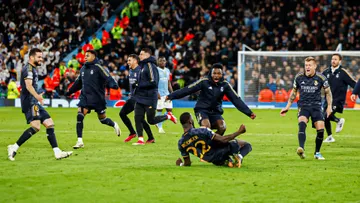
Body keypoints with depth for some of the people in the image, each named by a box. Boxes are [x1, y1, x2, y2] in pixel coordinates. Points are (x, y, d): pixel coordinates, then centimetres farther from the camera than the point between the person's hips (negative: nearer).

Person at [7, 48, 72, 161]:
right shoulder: (28, 68, -8)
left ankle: (57, 153, -1)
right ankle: (14, 148, -18)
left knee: (49, 124, 3)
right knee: (36, 127, -22)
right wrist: (37, 96, -36)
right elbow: (28, 85, -23)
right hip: (30, 102, -11)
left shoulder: (33, 69, 23)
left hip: (34, 102, 11)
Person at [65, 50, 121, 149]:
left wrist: (113, 85, -37)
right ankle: (80, 141, -9)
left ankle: (114, 125, 43)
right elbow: (78, 82, 25)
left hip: (97, 98, -5)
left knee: (103, 119, 8)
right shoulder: (83, 69, 11)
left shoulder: (98, 67, -9)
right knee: (79, 116, -13)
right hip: (85, 96, 5)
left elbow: (108, 77, -19)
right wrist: (70, 91, 32)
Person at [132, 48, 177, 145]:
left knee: (151, 120, 0)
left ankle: (169, 116, 21)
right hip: (140, 98, 8)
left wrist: (140, 85, -15)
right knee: (138, 119, 0)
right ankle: (140, 139, 3)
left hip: (150, 98, -8)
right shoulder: (143, 66, 14)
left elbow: (153, 82, -21)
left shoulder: (150, 66, -14)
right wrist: (137, 90, 8)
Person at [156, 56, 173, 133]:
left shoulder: (167, 70, 15)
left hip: (167, 93, 6)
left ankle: (158, 122, 20)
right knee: (159, 110, -4)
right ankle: (160, 127, 4)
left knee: (169, 109, 2)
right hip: (159, 94, -6)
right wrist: (157, 92, -18)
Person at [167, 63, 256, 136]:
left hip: (215, 112, 4)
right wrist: (171, 96, -19)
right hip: (202, 110, -4)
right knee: (206, 126, -31)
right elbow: (187, 90, -12)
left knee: (222, 128, -22)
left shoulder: (225, 85, -1)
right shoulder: (204, 81, -10)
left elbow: (236, 100, -1)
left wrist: (249, 112, -6)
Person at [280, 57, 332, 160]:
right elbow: (294, 91, 15)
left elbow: (328, 92, 9)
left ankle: (317, 153, 14)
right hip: (303, 106, 0)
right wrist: (288, 106, 13)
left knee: (320, 129, -9)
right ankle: (301, 149, -44)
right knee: (302, 124, -29)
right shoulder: (299, 77, 1)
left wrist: (329, 106, 1)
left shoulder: (321, 78, -3)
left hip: (316, 106, 0)